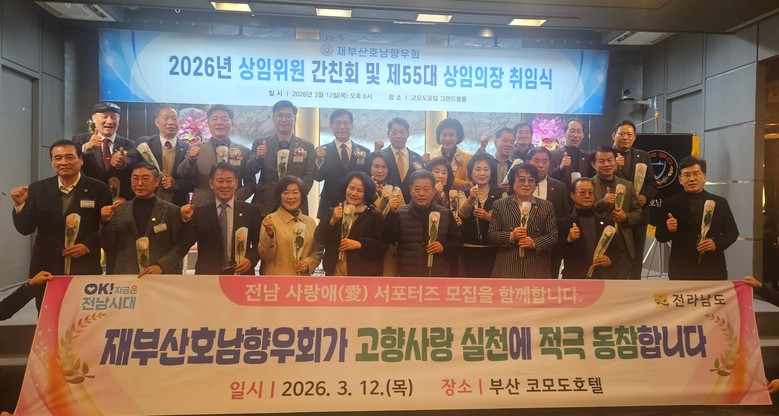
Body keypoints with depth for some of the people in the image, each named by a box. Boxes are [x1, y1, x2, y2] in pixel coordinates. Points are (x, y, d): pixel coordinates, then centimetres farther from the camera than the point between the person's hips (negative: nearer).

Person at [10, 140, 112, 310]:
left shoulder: (98, 189, 0)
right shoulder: (38, 189, 6)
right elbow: (25, 229, 3)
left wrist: (88, 245, -12)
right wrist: (20, 204, -12)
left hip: (86, 268, -2)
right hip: (46, 268, 2)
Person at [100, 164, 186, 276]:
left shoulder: (172, 211, -1)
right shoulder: (119, 210, 8)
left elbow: (180, 246, -4)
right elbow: (109, 248, 8)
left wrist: (161, 266, -16)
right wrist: (106, 222, -5)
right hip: (125, 276, 2)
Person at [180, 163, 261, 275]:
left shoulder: (251, 211, 4)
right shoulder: (199, 212, 4)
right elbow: (185, 244, 0)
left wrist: (251, 259, -11)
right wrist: (186, 220, -15)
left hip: (241, 274, 0)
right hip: (208, 275, 0)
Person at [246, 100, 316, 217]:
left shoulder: (307, 146, 6)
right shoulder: (260, 143, 7)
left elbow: (309, 176, 2)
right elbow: (249, 171, -1)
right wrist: (258, 157, -22)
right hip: (265, 206, 0)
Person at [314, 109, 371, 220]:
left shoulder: (364, 152, 6)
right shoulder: (323, 150, 4)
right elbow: (318, 177, -8)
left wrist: (362, 162, -15)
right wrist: (319, 160, -26)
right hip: (330, 209, -1)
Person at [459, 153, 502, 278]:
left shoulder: (500, 193, 3)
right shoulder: (465, 193, 5)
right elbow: (462, 214, -13)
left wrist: (490, 218, -21)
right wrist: (470, 199, -31)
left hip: (493, 249, -1)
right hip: (470, 249, 1)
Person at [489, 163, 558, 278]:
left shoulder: (546, 206, 10)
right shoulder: (500, 205, 7)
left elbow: (553, 235, 4)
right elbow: (492, 234, 3)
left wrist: (535, 243, -13)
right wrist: (510, 236, -15)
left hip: (537, 269, 1)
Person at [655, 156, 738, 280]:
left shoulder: (720, 202, 8)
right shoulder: (670, 204, 2)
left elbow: (732, 232, 10)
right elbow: (660, 236, 2)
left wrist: (717, 244, -9)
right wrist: (669, 230, -20)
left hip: (713, 269, 2)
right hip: (681, 270, -2)